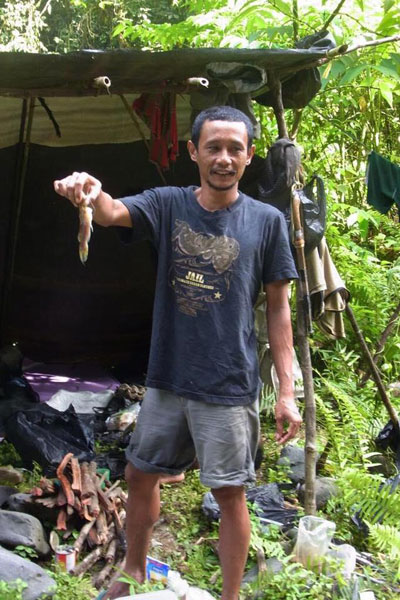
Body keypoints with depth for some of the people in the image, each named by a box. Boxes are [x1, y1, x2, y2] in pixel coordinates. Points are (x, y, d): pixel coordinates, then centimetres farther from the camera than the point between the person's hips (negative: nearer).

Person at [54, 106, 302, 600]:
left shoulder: (267, 221, -4)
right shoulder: (167, 205, 0)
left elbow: (278, 309, -1)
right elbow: (112, 213, -20)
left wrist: (287, 392, -4)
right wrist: (91, 193, -45)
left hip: (230, 386, -3)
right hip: (166, 378, 3)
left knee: (230, 494, 5)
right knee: (140, 475, 16)